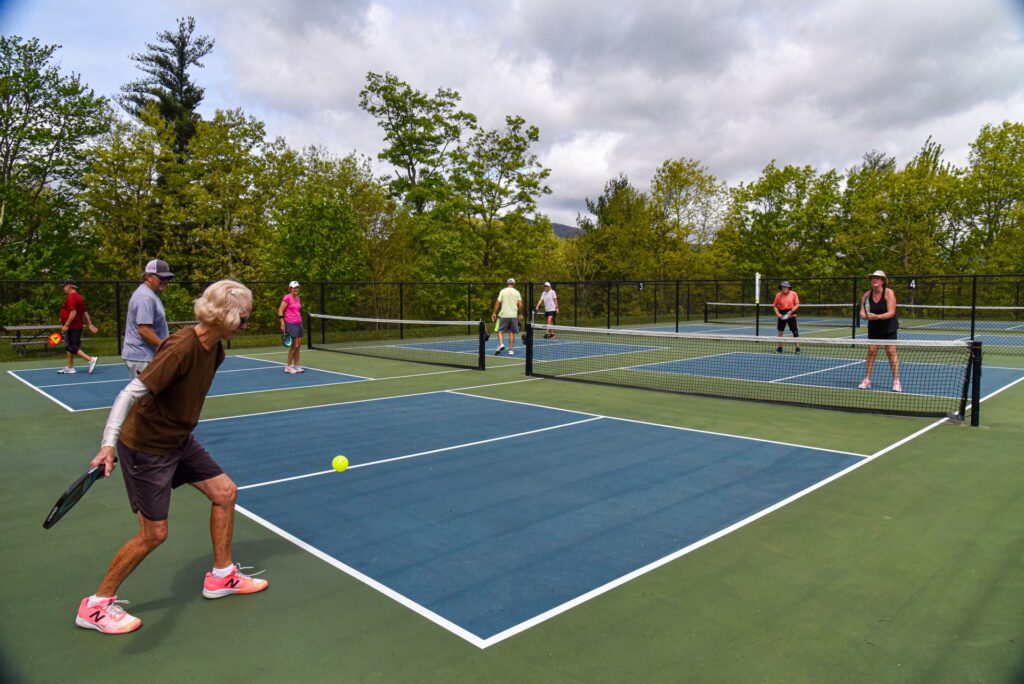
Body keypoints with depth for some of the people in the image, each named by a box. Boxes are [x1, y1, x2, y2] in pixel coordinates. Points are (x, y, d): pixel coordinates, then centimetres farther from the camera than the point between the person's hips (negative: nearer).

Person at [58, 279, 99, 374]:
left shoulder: (71, 297, -15)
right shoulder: (79, 297, 15)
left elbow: (73, 313, -24)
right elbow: (85, 312, 16)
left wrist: (66, 325, -23)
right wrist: (90, 325, 16)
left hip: (72, 327, -10)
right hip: (77, 326, 10)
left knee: (72, 347, -10)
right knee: (69, 347, 15)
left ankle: (91, 359, -18)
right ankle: (70, 367, 18)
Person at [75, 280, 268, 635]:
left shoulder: (215, 348, -2)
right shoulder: (180, 348, -29)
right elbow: (132, 392, -31)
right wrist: (108, 445, -36)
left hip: (179, 440, 9)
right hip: (145, 447, -9)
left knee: (224, 491, 8)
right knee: (154, 533, 0)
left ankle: (221, 576, 25)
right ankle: (95, 605, 22)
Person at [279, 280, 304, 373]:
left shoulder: (298, 298, 13)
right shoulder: (287, 298, -9)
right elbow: (280, 311, -11)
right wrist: (282, 323, -16)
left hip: (298, 323, 7)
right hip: (290, 324, -7)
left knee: (298, 345, 6)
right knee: (294, 345, -8)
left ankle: (296, 366, 13)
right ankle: (288, 367, 3)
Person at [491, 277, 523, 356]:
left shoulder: (502, 291, 2)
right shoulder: (516, 292, 4)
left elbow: (498, 303, -3)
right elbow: (520, 304, -3)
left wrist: (494, 313, 4)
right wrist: (520, 314, 10)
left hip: (504, 315, -1)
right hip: (514, 315, 1)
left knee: (500, 331, 7)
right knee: (511, 332, 8)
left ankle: (501, 344, -16)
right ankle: (511, 350, 7)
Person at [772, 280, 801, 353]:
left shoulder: (794, 294, -4)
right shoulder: (778, 295, -1)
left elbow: (797, 304, -1)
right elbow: (775, 306, 6)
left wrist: (791, 311, -16)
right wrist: (777, 313, -9)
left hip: (791, 315, -2)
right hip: (782, 315, 2)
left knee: (795, 331, -6)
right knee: (780, 331, 9)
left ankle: (798, 347, 0)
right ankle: (780, 347, 21)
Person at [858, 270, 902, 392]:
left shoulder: (889, 293, -16)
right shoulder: (867, 295, -5)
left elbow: (891, 312, -24)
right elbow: (862, 312, -7)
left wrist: (878, 316, -40)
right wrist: (865, 316, -31)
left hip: (889, 327, -3)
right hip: (873, 328, 3)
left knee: (891, 352, -7)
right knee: (871, 351, -1)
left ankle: (896, 381, -1)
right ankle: (867, 380, 4)